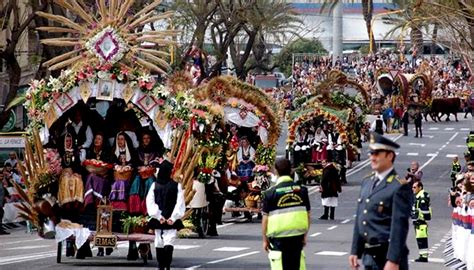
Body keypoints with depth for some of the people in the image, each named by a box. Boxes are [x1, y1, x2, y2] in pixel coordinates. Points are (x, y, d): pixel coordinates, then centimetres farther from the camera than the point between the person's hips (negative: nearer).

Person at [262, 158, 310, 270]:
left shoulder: (270, 193, -7)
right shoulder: (301, 190, 2)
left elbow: (265, 218, -6)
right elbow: (308, 215, 6)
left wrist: (265, 239, 4)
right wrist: (305, 235, 16)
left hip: (279, 237, -3)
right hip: (298, 235, 3)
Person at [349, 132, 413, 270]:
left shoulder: (399, 187, -13)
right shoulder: (367, 182, 13)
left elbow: (400, 226, -17)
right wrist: (355, 251, 14)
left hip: (389, 256, -8)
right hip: (369, 256, 8)